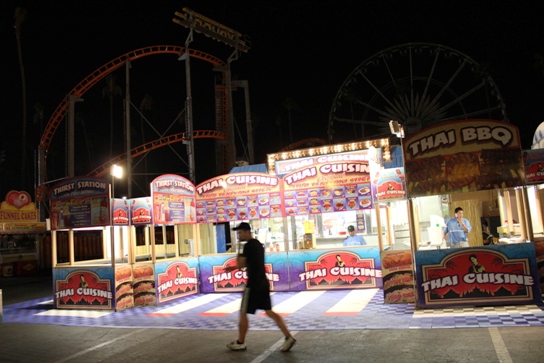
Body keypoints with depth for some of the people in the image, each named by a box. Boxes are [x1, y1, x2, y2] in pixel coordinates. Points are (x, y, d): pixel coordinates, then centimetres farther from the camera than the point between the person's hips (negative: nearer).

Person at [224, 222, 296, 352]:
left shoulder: (249, 245, -14)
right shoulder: (258, 244, 15)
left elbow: (241, 264, -15)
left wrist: (239, 256, 6)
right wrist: (234, 267, 28)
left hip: (253, 284, -9)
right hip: (263, 283, 9)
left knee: (243, 313, 6)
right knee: (269, 312, 11)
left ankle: (240, 343, 19)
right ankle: (288, 337, 4)